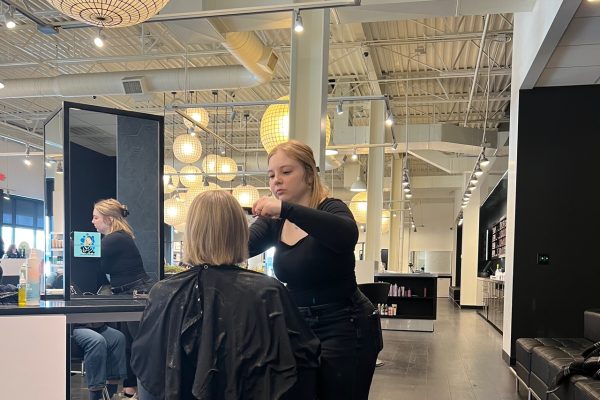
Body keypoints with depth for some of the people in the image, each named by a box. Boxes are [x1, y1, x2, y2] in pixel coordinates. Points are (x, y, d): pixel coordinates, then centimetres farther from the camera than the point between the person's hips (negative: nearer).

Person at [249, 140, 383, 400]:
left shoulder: (331, 209, -13)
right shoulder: (275, 222, 5)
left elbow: (347, 235, -36)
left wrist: (286, 208, -44)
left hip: (345, 329, -6)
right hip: (301, 328, 6)